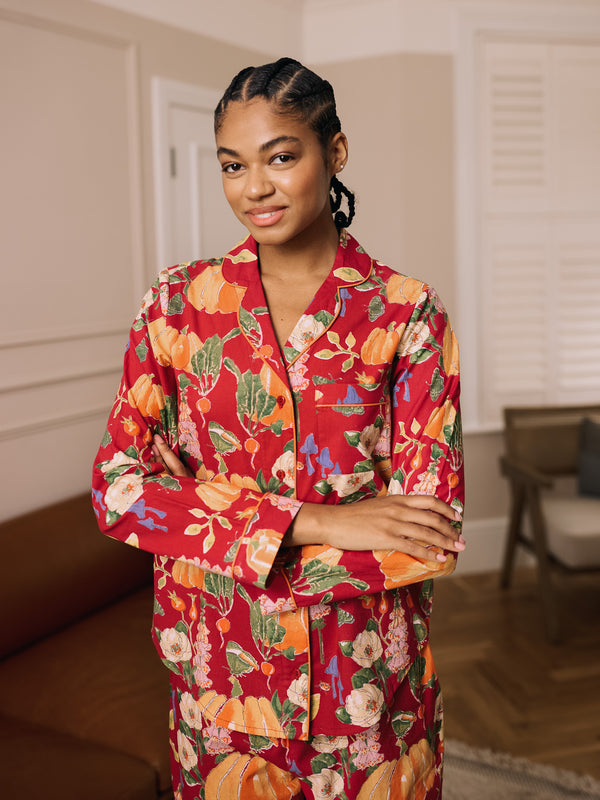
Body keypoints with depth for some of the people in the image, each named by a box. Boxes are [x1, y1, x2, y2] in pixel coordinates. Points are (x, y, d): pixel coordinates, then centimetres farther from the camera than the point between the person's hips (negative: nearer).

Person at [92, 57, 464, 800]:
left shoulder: (408, 314, -9)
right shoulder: (179, 302, -4)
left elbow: (431, 531, -14)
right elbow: (117, 488, -10)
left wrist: (207, 515, -17)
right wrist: (311, 522, -21)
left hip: (371, 684, -1)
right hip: (223, 681, 2)